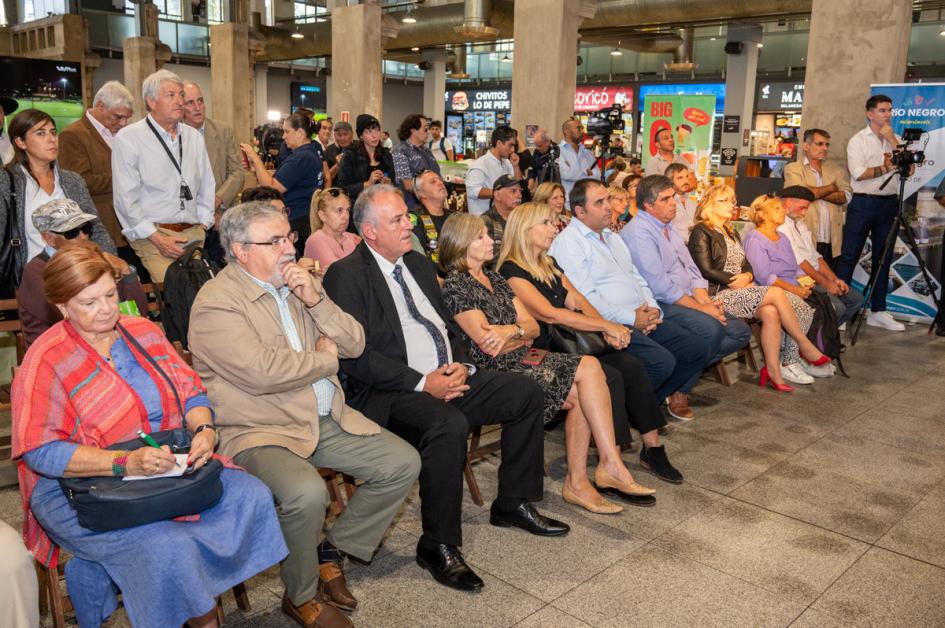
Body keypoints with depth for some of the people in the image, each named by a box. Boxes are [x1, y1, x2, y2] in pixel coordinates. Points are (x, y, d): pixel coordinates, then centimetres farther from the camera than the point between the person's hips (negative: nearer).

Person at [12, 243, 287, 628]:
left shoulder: (144, 332, 8)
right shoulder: (46, 361, -9)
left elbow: (191, 392, 9)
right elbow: (41, 452, -16)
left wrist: (204, 429, -14)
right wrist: (125, 463, -27)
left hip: (167, 465, 6)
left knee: (252, 495, -14)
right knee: (167, 548, -31)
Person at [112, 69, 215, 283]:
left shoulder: (194, 137, 15)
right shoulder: (128, 138, -1)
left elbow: (207, 187, 20)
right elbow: (126, 199, -7)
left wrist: (202, 226, 8)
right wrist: (157, 239, -12)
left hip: (193, 233, 5)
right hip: (152, 235, -5)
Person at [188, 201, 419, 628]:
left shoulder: (302, 284, 10)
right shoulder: (215, 303, -12)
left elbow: (355, 345, 7)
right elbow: (262, 373, -24)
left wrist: (316, 300, -10)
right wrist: (326, 357, -8)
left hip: (328, 420, 8)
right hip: (259, 432, -7)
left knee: (403, 463, -1)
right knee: (307, 493, -32)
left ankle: (334, 550, 17)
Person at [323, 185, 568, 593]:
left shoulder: (418, 264, 16)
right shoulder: (346, 276, -9)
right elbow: (356, 356, -17)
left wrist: (460, 364, 0)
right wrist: (423, 383, -21)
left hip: (447, 377, 9)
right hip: (391, 393, -8)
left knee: (526, 391, 0)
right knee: (448, 425, -36)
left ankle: (513, 503, 14)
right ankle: (438, 546, -16)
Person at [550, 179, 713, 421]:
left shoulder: (613, 237, 22)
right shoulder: (567, 243, -9)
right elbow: (586, 298, -18)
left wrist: (652, 309, 2)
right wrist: (632, 319, -16)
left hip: (642, 319, 9)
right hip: (609, 326, -9)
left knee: (698, 348, 0)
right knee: (662, 361, -27)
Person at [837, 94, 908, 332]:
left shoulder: (894, 140, 13)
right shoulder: (858, 140, 0)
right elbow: (858, 173, -13)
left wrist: (892, 140, -4)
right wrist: (884, 169, -12)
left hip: (889, 203, 5)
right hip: (864, 203, -5)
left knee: (883, 259, 9)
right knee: (849, 257, -5)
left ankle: (878, 311, 15)